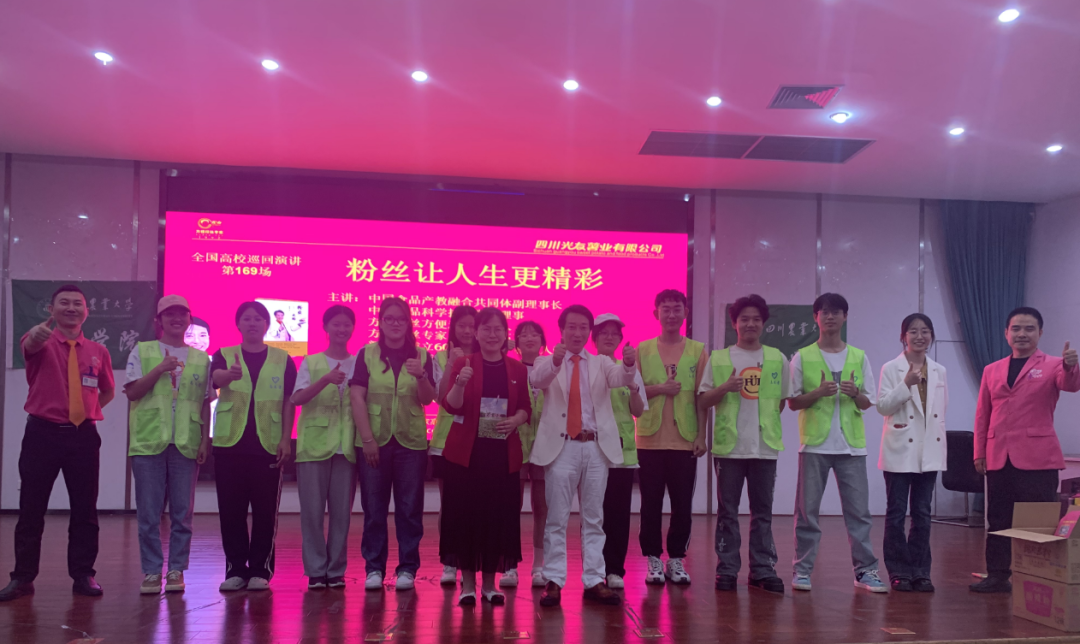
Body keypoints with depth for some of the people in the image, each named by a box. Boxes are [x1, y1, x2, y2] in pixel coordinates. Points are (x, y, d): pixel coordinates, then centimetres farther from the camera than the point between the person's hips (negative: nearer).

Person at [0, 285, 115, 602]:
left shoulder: (98, 352, 8)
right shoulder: (42, 344, -1)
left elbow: (108, 390, 24)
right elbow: (29, 346, -28)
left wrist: (90, 410, 8)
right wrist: (35, 336, -51)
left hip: (83, 435, 2)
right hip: (43, 433, -2)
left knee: (85, 509, 5)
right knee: (31, 508, 2)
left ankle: (83, 575, 14)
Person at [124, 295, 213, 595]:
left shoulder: (201, 358, 14)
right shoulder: (142, 352, 10)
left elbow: (205, 403, 14)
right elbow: (132, 392, 0)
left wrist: (205, 440, 6)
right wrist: (159, 369, -12)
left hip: (186, 444, 2)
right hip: (148, 442, -1)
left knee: (183, 513, 3)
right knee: (149, 513, -1)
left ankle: (176, 570, 11)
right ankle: (152, 571, 8)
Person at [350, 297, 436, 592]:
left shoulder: (421, 356, 6)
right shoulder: (367, 354, 4)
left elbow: (428, 399, -2)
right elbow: (357, 397, -3)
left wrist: (421, 376, -23)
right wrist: (367, 439, -10)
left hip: (411, 442, 1)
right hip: (374, 441, 0)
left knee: (409, 509, 3)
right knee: (374, 508, 4)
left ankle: (407, 568, 12)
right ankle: (374, 567, 13)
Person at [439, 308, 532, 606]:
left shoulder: (517, 369, 9)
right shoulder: (462, 364, 3)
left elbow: (525, 408, 12)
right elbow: (450, 405, -7)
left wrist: (516, 420, -9)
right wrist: (459, 384, -27)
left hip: (503, 453, 2)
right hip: (466, 451, -2)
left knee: (498, 516, 2)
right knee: (466, 514, -1)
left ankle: (489, 583, 15)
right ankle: (467, 584, 11)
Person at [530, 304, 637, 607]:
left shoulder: (601, 363, 12)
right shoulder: (546, 363, 6)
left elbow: (620, 379, -10)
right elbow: (537, 380, -18)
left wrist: (629, 364, -34)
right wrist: (555, 360, -39)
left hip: (596, 446, 3)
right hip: (561, 446, -2)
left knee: (594, 517, 7)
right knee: (556, 518, 1)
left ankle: (594, 581, 12)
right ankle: (554, 582, 6)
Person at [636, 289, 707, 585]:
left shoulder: (697, 350, 6)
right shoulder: (642, 350, 6)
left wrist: (701, 435, -1)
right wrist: (659, 389, -12)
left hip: (685, 440, 0)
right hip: (650, 439, 0)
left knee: (683, 504, 3)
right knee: (651, 503, 3)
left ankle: (676, 559, 15)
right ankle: (653, 559, 13)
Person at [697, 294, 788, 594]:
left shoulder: (777, 359, 8)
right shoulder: (719, 358, 5)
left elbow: (783, 400, 15)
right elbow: (703, 401, 2)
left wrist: (765, 423, 5)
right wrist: (725, 387, -14)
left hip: (765, 446, 1)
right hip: (729, 445, -1)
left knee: (762, 510, 6)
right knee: (727, 510, 3)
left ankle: (763, 569, 13)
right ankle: (727, 569, 9)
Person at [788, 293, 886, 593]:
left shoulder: (859, 357, 10)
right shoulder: (802, 357, 3)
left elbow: (868, 403, 11)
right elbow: (793, 402, 2)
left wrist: (856, 393, -11)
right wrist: (818, 393, -15)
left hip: (852, 444, 2)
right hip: (815, 443, -2)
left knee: (859, 510, 3)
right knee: (807, 510, 1)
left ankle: (865, 570, 10)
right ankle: (802, 570, 8)